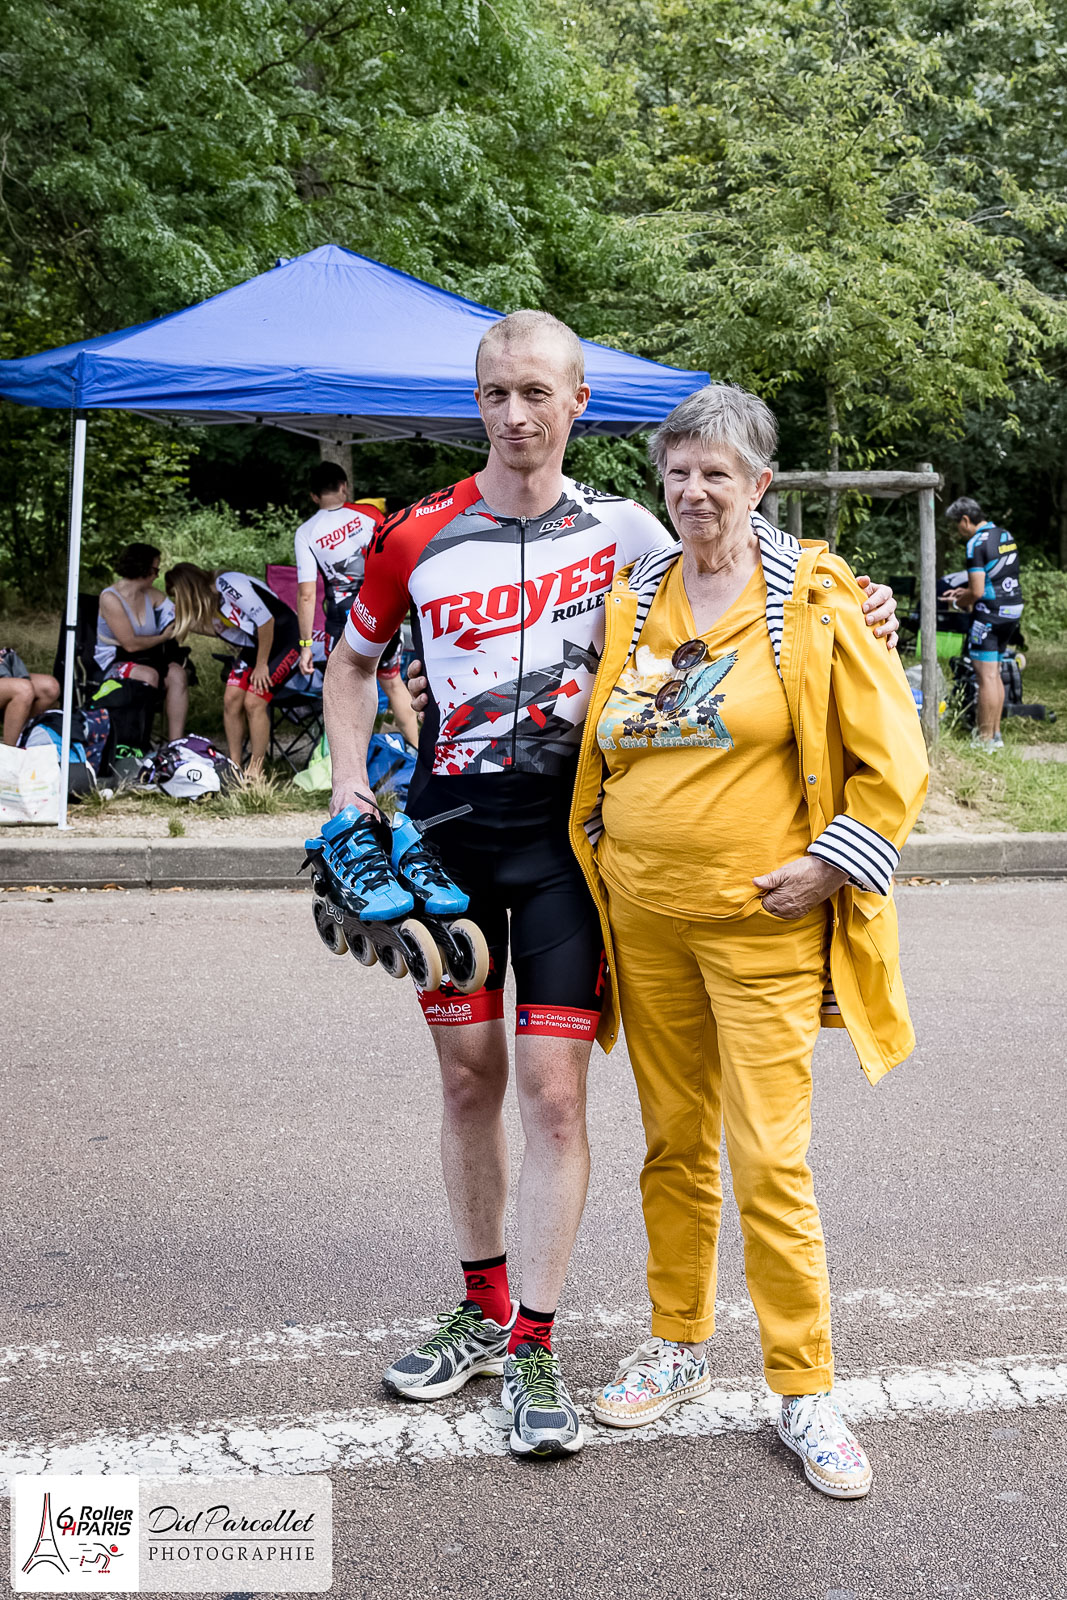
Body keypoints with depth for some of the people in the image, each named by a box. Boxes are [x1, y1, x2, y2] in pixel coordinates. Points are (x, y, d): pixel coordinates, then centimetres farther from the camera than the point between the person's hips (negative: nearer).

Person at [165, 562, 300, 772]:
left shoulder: (229, 585, -23)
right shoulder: (206, 603, 5)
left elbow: (266, 621, -23)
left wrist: (261, 665, -16)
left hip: (284, 639, -8)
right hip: (254, 645, 8)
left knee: (253, 702, -17)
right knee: (231, 698, -6)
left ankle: (255, 773, -9)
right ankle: (234, 768, 1)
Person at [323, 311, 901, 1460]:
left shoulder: (621, 531, 0)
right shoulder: (418, 537, 3)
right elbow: (352, 660, 17)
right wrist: (350, 788, 5)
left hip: (568, 827, -2)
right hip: (447, 820, 2)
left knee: (552, 1087, -5)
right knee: (469, 1075, 11)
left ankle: (534, 1348, 8)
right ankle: (483, 1309, 28)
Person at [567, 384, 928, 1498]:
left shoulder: (813, 597, -5)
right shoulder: (633, 597, 9)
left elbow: (893, 758, -4)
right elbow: (600, 746, 22)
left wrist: (834, 863, -10)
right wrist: (604, 850, 13)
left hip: (762, 920, -4)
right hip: (644, 914, 5)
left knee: (771, 1159, -3)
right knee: (673, 1143, 14)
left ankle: (804, 1390, 13)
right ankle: (679, 1346, 31)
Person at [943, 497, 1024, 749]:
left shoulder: (977, 543, -16)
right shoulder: (1006, 536, 13)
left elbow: (977, 591, -20)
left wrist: (961, 602, 0)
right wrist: (964, 592, 20)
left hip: (989, 614, -9)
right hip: (1012, 612, 9)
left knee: (986, 676, -4)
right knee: (995, 674, 16)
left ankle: (986, 739, -1)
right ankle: (995, 732, 21)